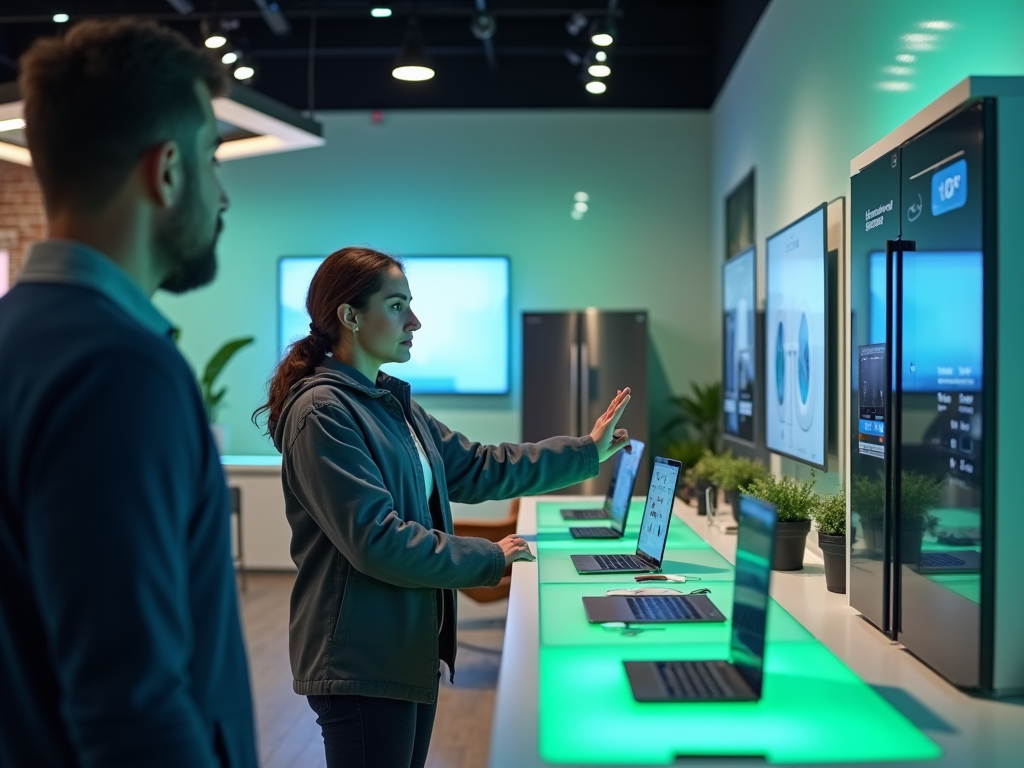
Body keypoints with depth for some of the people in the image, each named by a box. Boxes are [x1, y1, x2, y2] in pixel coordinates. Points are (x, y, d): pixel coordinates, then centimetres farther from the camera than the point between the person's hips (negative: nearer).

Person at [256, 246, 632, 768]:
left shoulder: (392, 404, 12)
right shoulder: (322, 413, -18)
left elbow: (475, 469, 15)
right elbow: (377, 541, -23)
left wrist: (587, 451, 14)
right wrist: (490, 559, -14)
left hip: (412, 650, 9)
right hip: (362, 663, -9)